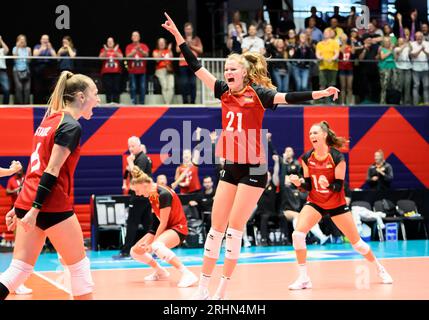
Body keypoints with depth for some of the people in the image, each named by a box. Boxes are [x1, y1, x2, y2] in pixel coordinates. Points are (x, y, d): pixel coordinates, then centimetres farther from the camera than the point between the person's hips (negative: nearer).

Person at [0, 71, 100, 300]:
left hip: (27, 202, 8)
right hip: (53, 206, -8)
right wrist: (35, 209, -20)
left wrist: (18, 208, 20)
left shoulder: (50, 120, 16)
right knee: (79, 266, 7)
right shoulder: (71, 126, -10)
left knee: (19, 269, 3)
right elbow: (52, 171, -17)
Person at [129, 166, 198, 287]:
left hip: (177, 228, -9)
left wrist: (153, 242, -16)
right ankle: (160, 272, 28)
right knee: (135, 251, 8)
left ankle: (187, 274, -40)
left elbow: (163, 223, -21)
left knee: (156, 246, -39)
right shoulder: (151, 194, 2)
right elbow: (158, 219, 6)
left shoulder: (163, 194, -24)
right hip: (162, 228, 9)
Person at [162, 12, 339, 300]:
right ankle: (203, 288, 11)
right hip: (230, 168, 6)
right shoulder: (224, 91, 7)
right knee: (216, 227, 6)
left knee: (234, 228, -6)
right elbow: (196, 67, 9)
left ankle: (223, 290, 2)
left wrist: (320, 93, -34)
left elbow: (287, 97, -19)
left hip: (253, 168, -5)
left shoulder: (257, 93, -8)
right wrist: (177, 34, 8)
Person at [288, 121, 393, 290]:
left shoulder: (337, 158, -19)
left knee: (357, 242, 4)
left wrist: (328, 185, -38)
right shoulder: (307, 158, -8)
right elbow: (308, 186, -2)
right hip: (315, 203, 3)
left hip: (336, 204, -2)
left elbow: (339, 186, -17)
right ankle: (303, 278, -11)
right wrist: (298, 183, -23)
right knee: (297, 234, -21)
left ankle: (379, 268, 31)